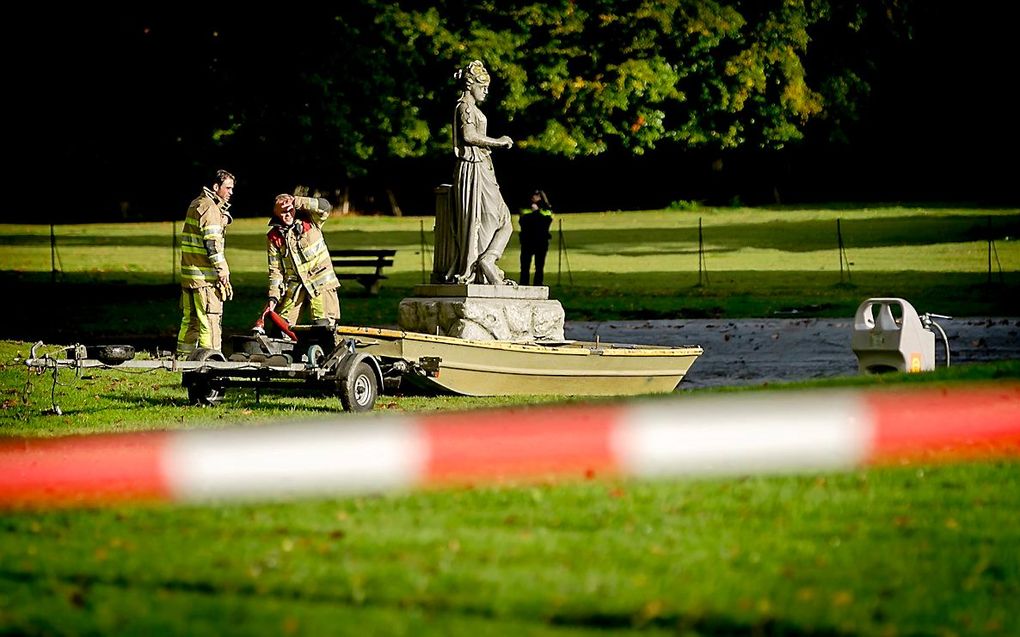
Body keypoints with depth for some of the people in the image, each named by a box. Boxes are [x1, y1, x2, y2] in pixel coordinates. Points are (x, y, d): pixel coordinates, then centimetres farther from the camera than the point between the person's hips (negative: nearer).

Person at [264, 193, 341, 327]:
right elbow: (275, 269, 3)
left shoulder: (310, 221, -2)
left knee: (324, 325, -16)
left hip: (320, 282, -3)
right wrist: (273, 297, -7)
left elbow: (325, 207, -20)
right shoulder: (273, 237, 2)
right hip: (294, 285, 3)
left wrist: (297, 202, -27)